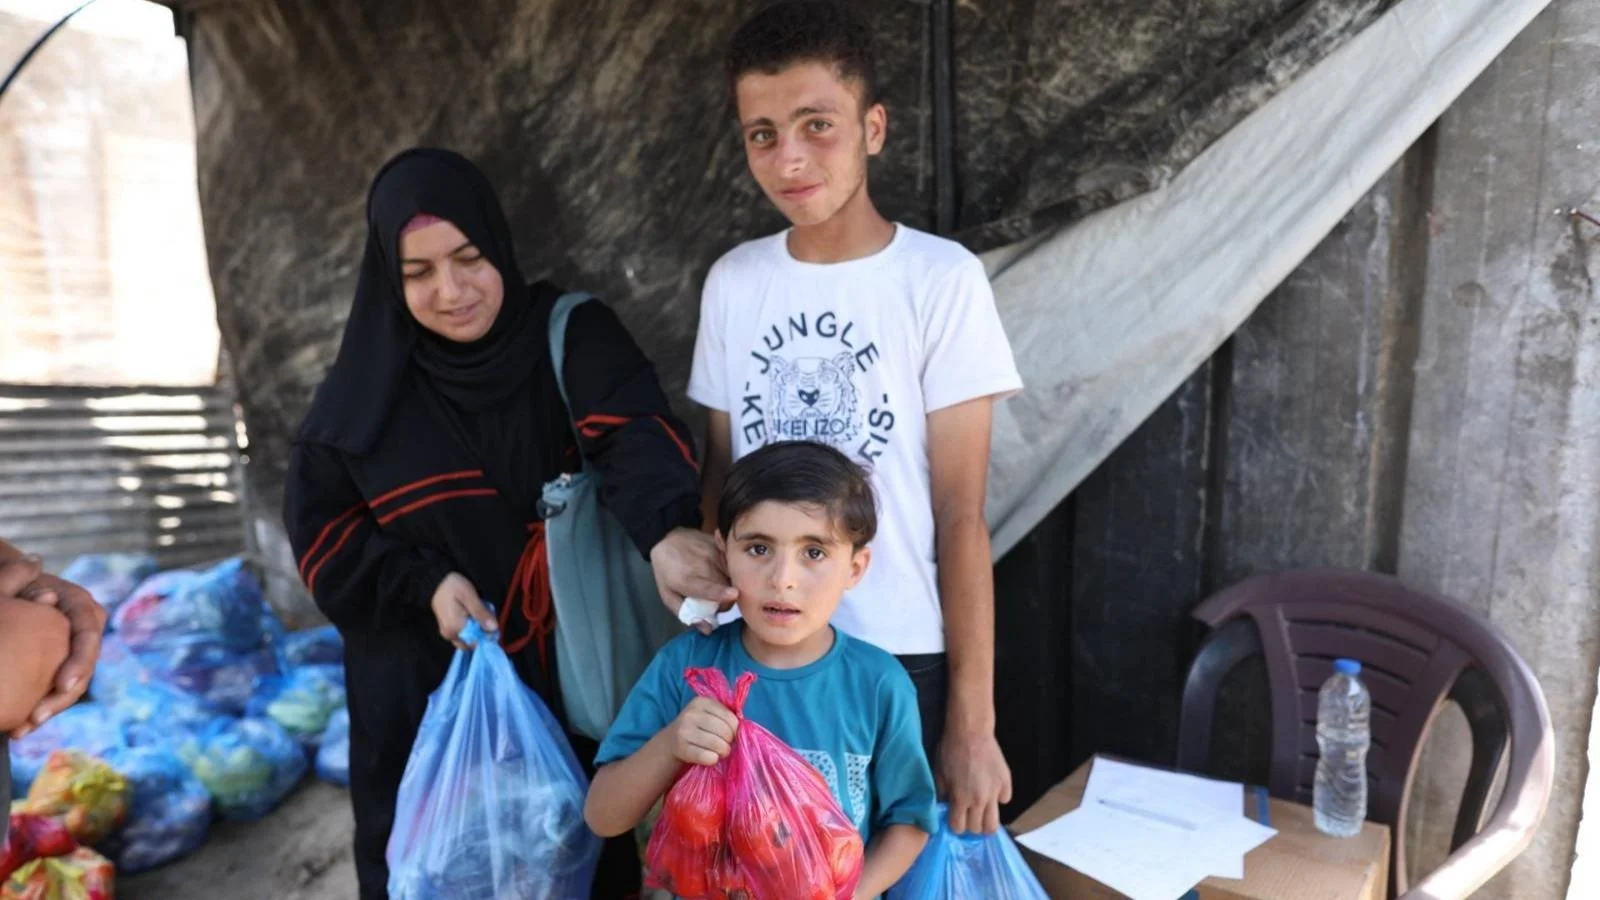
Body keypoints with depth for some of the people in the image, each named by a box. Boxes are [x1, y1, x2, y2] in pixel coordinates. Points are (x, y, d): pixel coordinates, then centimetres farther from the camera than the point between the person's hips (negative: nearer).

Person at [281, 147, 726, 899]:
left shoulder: (572, 336, -7)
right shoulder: (368, 388, -2)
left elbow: (634, 431, -26)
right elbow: (319, 526, 3)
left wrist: (668, 528, -46)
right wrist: (422, 583, -14)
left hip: (573, 667, -1)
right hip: (426, 686, 1)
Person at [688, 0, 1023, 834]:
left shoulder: (941, 279, -11)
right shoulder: (732, 281, 1)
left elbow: (961, 515, -11)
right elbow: (720, 475, 7)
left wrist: (973, 720, -9)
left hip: (903, 660, -3)